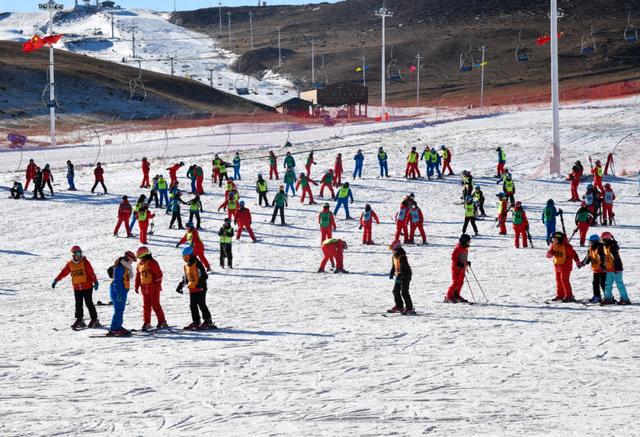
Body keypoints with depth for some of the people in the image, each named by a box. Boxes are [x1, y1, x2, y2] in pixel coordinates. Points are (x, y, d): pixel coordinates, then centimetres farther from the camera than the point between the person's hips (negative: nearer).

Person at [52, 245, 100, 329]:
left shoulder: (85, 262, -4)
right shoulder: (70, 264, 7)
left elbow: (91, 273, -9)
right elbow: (63, 272, 9)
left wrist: (95, 282, -17)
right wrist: (56, 280, 4)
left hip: (87, 287, -4)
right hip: (77, 288, 4)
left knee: (89, 303, -2)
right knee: (78, 305, 5)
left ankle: (94, 320, 4)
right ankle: (79, 320, 13)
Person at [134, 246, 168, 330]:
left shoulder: (152, 263, -11)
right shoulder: (139, 264, 12)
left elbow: (159, 274, -13)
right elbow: (138, 276, 19)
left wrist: (157, 284, -16)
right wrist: (137, 286, 15)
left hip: (154, 288, -7)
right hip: (145, 289, 7)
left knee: (155, 305, -5)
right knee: (146, 306, 8)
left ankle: (162, 322, 2)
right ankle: (146, 323, 14)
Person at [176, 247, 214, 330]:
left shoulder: (197, 264, -14)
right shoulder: (186, 266, 13)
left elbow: (204, 275, -16)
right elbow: (186, 278, 24)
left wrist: (200, 283, -25)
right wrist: (181, 285, 18)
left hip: (200, 288, -8)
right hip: (192, 289, 8)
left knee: (201, 304, -4)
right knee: (193, 305, 7)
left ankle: (208, 321, 5)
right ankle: (196, 322, 13)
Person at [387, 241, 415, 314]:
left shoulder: (402, 257, -21)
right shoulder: (394, 257, 9)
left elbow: (403, 267, -28)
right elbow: (393, 266, 20)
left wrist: (400, 275, -35)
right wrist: (391, 273, 9)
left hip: (405, 276, -10)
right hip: (399, 276, 10)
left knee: (404, 292, -13)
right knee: (396, 291, 15)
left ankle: (410, 308, -9)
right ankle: (399, 306, 28)